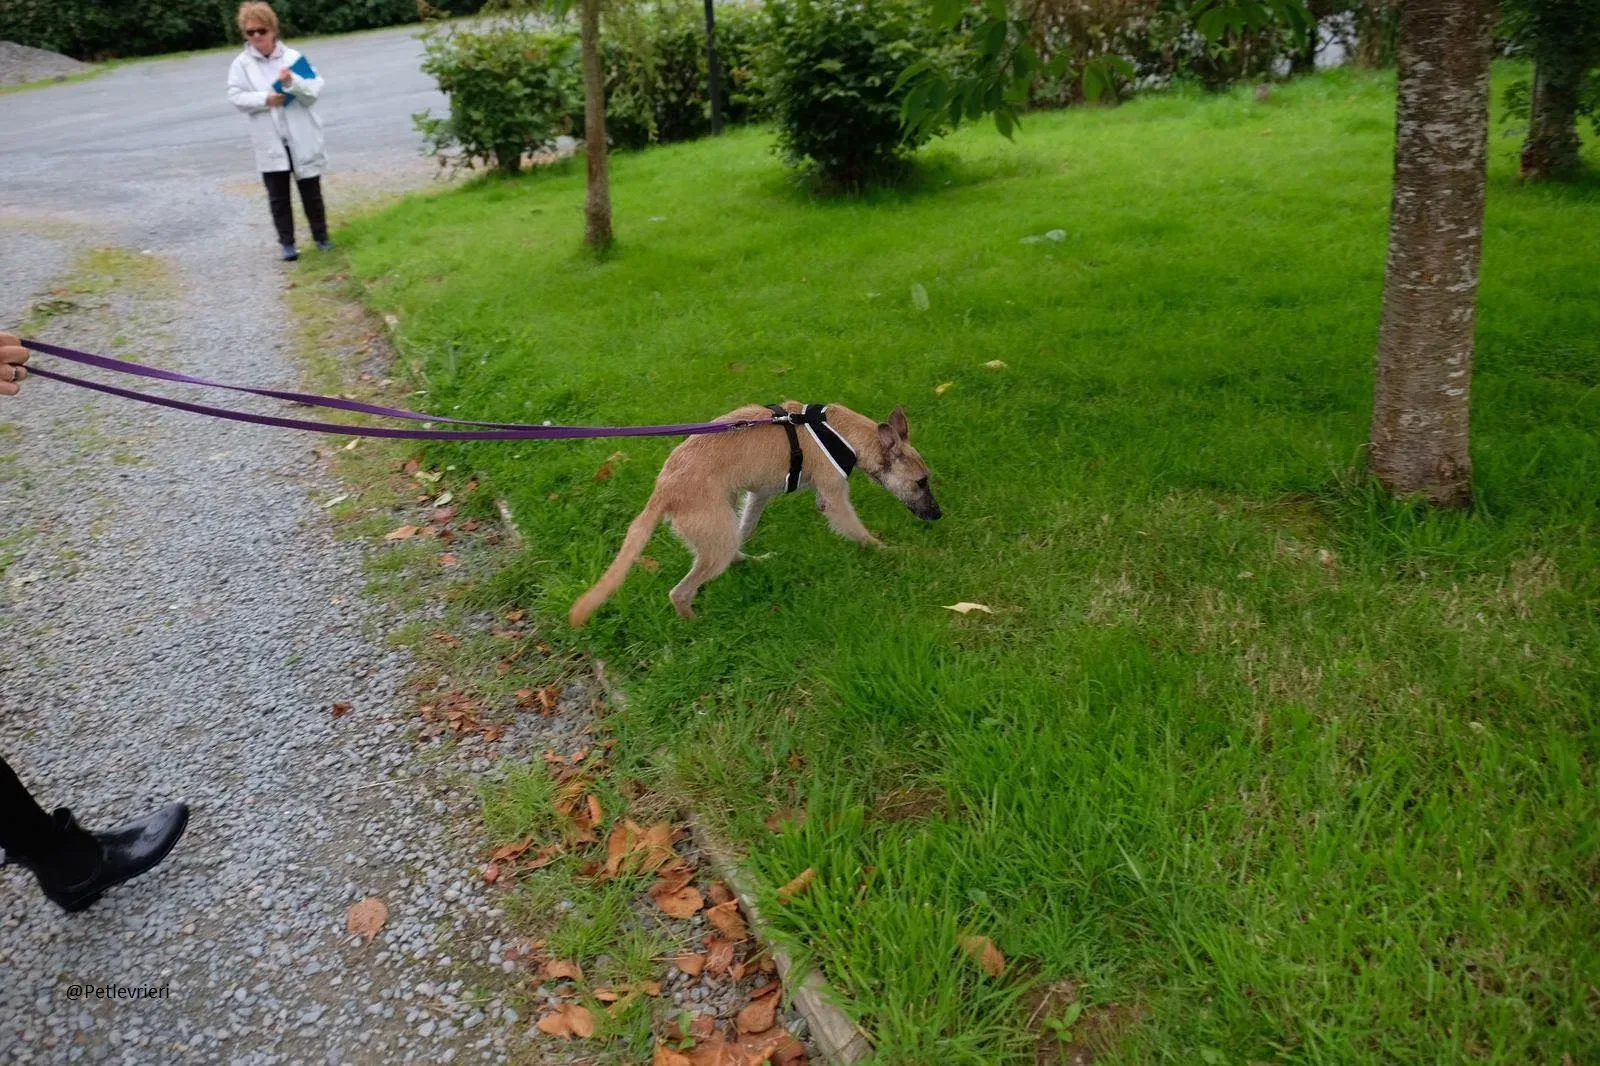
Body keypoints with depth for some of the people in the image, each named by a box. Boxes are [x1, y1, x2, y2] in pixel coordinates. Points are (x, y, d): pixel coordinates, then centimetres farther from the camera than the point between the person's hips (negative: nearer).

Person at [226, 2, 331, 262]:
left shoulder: (292, 57, -1)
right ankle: (287, 243, 14)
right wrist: (265, 99, -18)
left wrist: (292, 82, -25)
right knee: (278, 196, 5)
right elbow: (235, 97, -5)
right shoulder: (241, 63, 0)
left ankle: (321, 236, 26)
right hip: (270, 142, 0)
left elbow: (315, 91, -7)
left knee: (311, 191, 11)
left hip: (301, 139, 0)